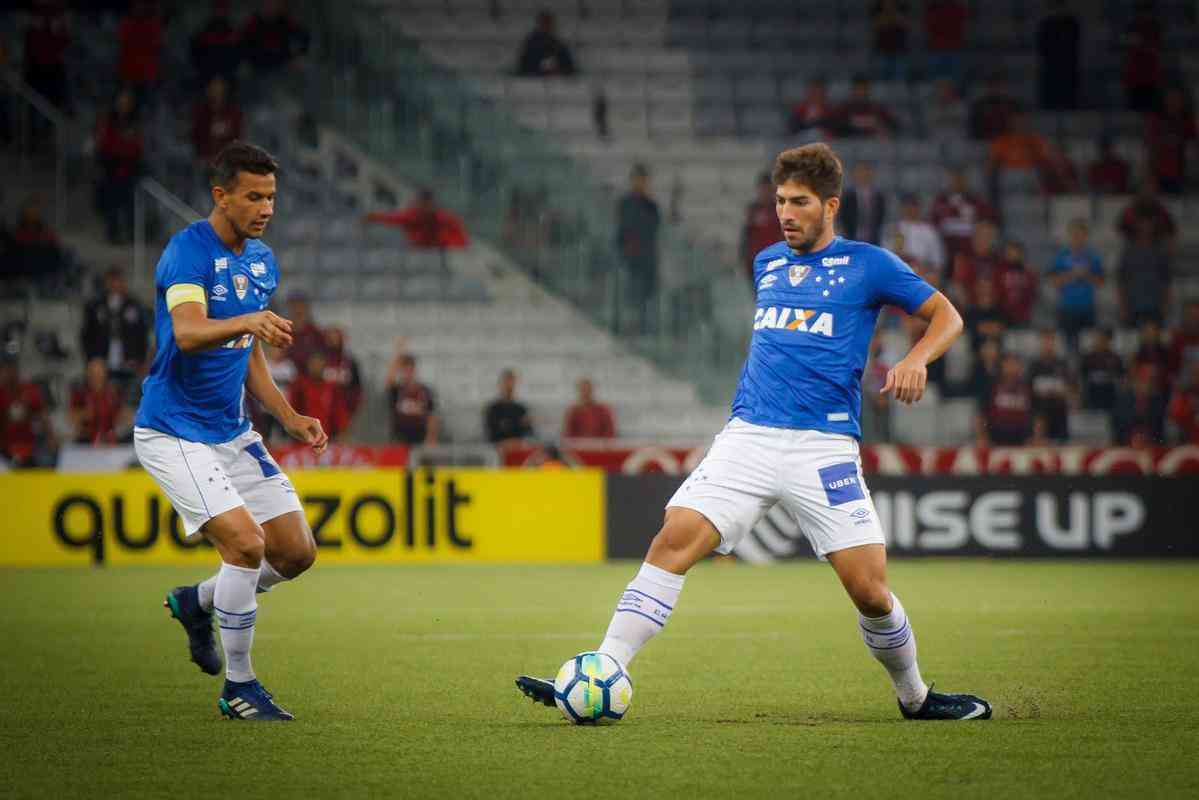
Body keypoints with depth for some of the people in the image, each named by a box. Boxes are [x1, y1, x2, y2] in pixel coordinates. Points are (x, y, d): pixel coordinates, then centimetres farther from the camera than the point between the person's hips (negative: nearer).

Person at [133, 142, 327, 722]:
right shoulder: (189, 251, -17)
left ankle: (196, 603, 29)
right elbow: (189, 333, -34)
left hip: (232, 434, 8)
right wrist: (248, 322, -53)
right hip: (174, 434, -8)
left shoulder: (262, 261, 9)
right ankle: (237, 688, -6)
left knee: (296, 552, 5)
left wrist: (291, 418, 10)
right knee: (246, 543, -21)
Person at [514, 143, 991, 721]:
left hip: (824, 446, -3)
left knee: (869, 590, -9)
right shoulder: (767, 262, 18)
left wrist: (916, 360, -11)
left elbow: (946, 316, 7)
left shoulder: (867, 265, 4)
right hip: (749, 435, 3)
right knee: (675, 539, -17)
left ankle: (915, 696, 17)